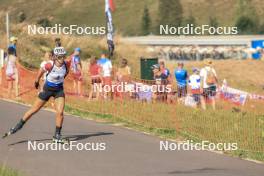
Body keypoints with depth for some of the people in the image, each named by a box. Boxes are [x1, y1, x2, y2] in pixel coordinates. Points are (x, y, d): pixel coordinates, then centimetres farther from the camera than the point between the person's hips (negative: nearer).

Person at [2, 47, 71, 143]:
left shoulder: (67, 63, -18)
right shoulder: (50, 65, -27)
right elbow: (41, 70, -7)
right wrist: (37, 81, 8)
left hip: (59, 90, 2)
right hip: (48, 89, -2)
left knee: (60, 112, -13)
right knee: (34, 110, 7)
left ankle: (57, 135, 1)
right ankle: (18, 126, 23)